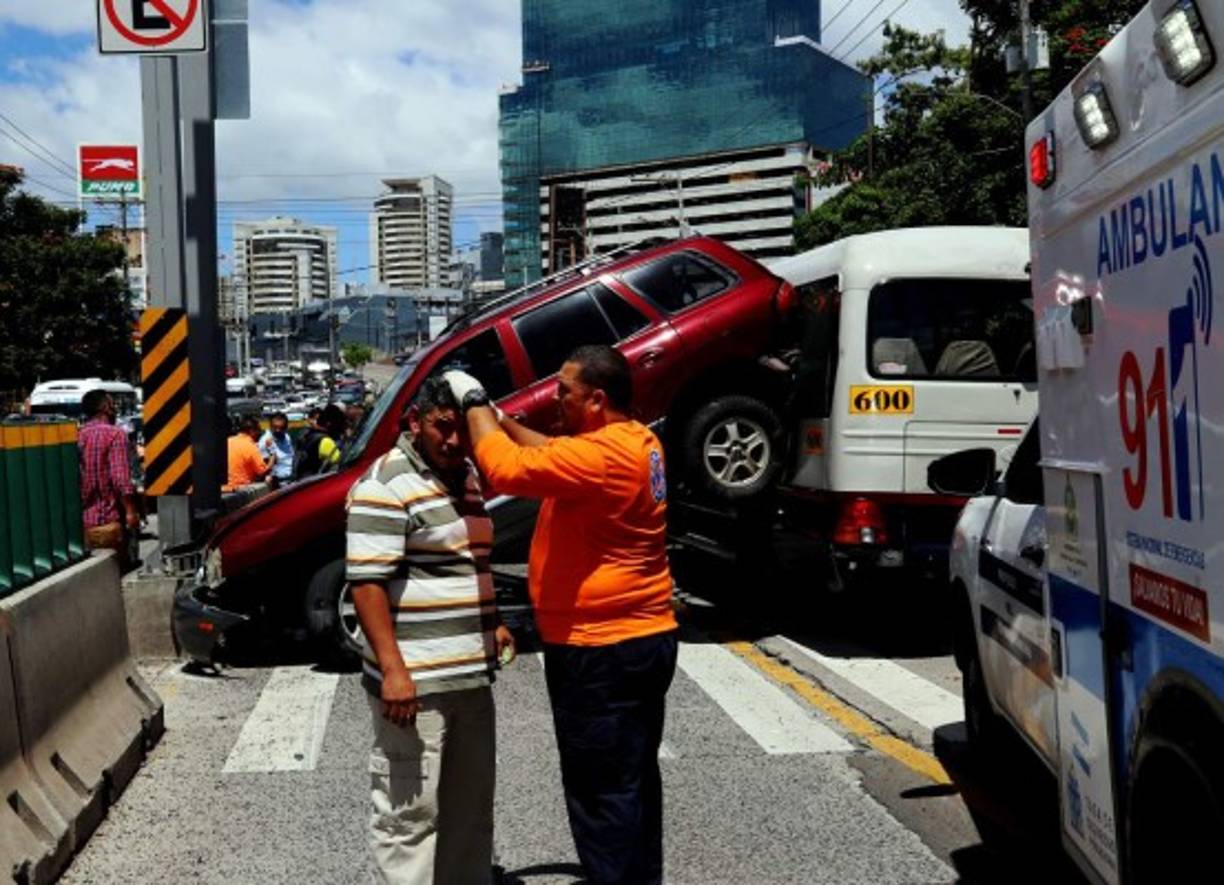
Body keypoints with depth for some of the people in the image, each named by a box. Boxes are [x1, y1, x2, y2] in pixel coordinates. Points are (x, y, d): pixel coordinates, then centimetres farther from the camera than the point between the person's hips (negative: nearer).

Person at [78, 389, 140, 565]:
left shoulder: (78, 437, 10)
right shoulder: (115, 434, -8)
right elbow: (121, 478, -17)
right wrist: (131, 511, -15)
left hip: (81, 522, 6)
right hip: (108, 522, -6)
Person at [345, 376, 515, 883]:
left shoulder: (465, 476, 14)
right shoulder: (387, 484, -13)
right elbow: (366, 581, -19)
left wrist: (492, 626, 18)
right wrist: (392, 669, -25)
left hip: (471, 674, 9)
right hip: (415, 682, -9)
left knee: (471, 804, 19)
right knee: (409, 810, -4)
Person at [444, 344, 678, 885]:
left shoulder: (601, 455, -23)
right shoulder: (636, 443, 9)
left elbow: (507, 469, -26)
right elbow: (552, 455, 20)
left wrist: (474, 402, -13)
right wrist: (495, 415, 11)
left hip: (600, 650, -10)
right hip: (643, 638, 10)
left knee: (602, 793, -1)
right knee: (634, 780, 18)